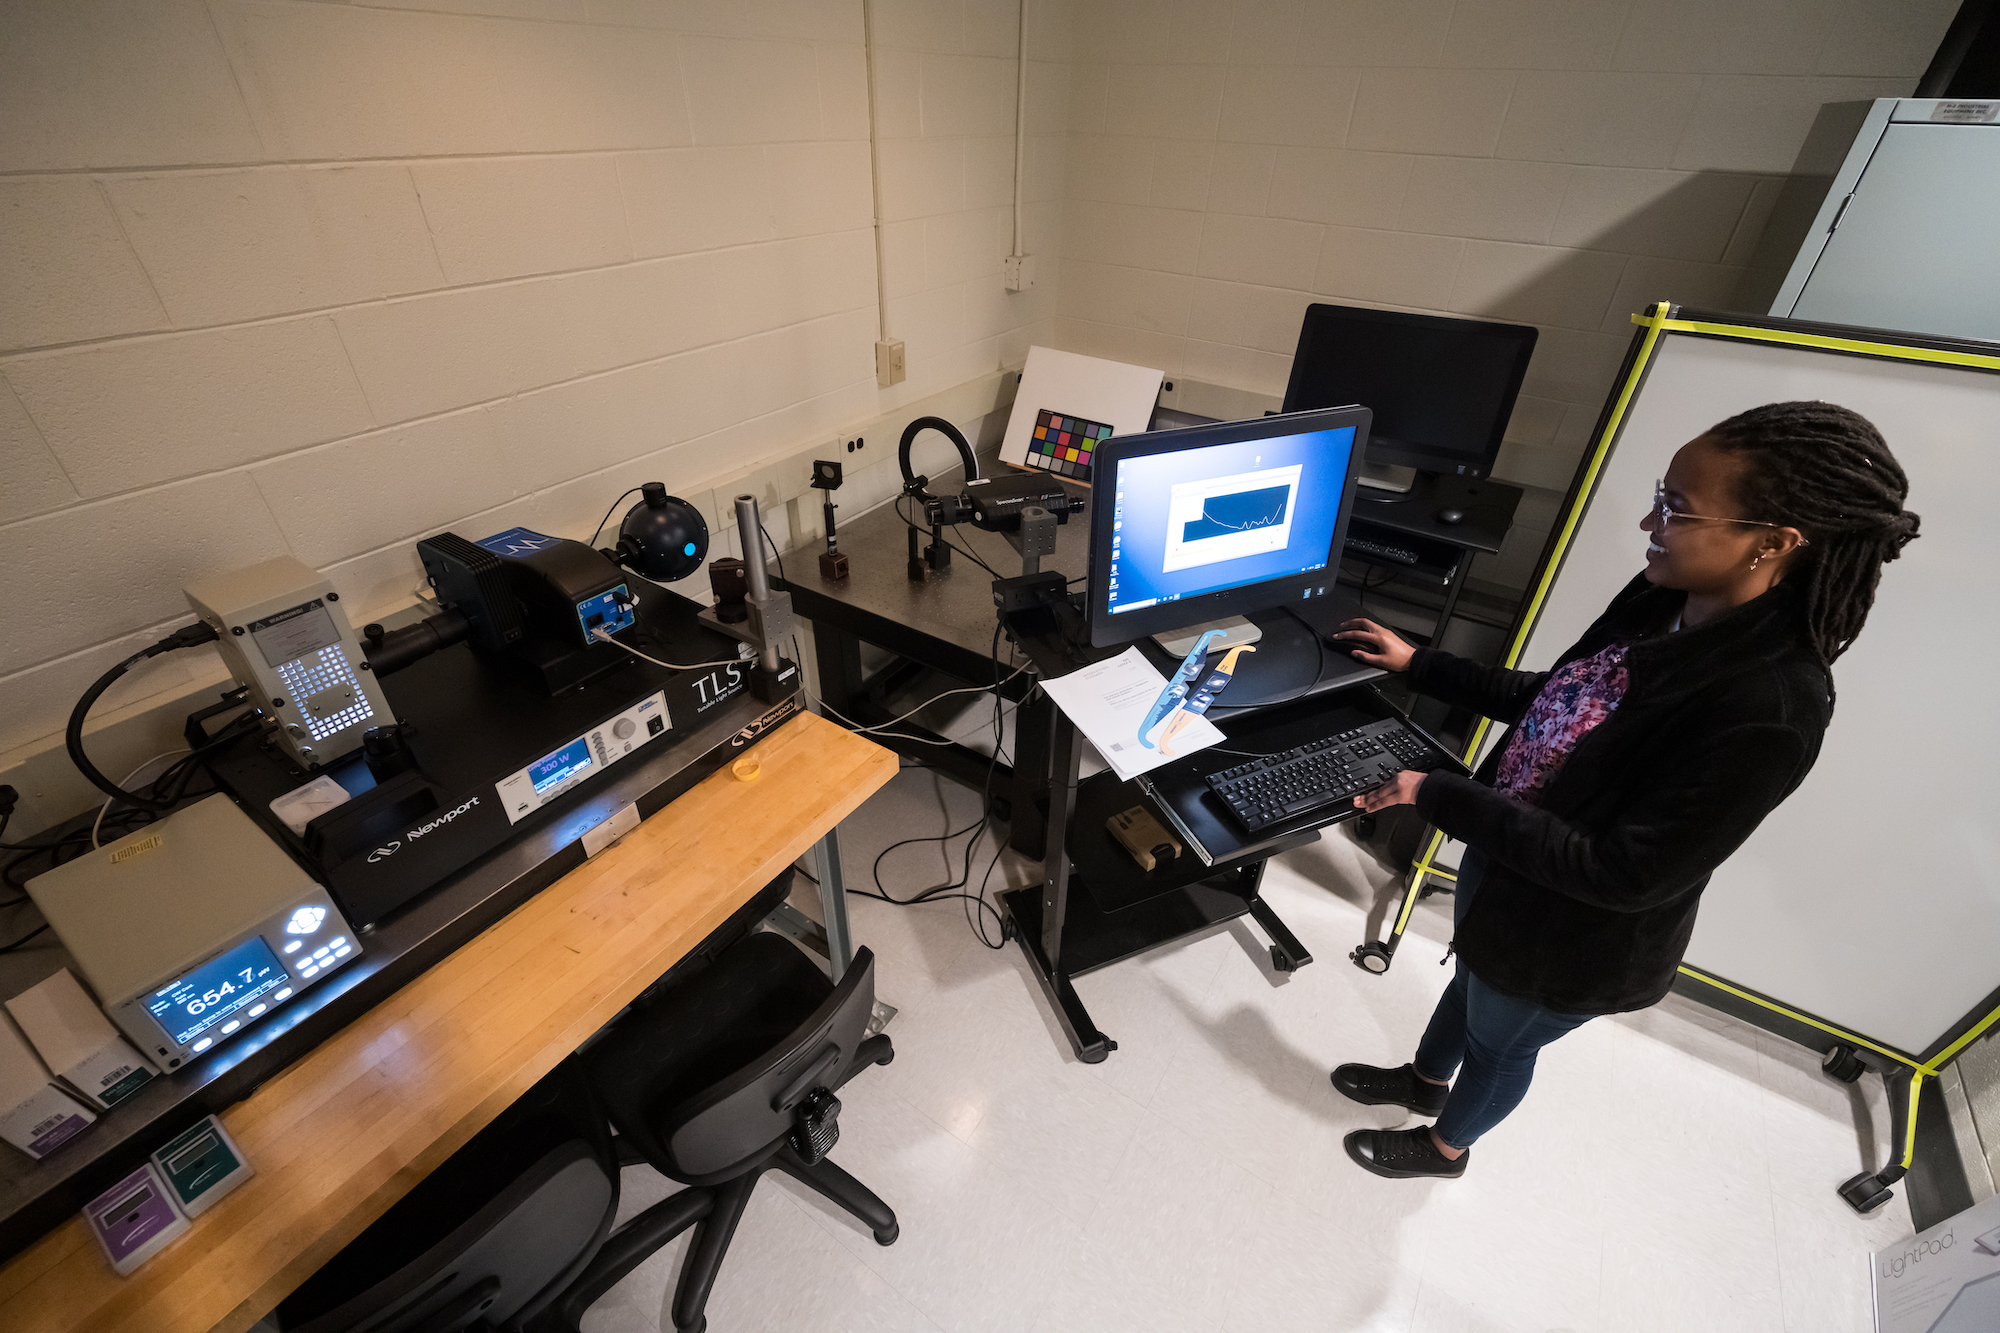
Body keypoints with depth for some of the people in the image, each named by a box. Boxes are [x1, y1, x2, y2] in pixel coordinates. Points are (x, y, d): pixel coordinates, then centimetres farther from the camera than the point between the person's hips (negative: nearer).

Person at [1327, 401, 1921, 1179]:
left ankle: (1445, 1146, 56)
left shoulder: (1770, 710, -34)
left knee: (1498, 1043, 23)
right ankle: (1425, 1081, 63)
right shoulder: (1661, 598, -11)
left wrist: (1439, 797, -33)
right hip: (1504, 853, 7)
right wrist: (1418, 666, 2)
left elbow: (1626, 874, -30)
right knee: (1469, 981, 32)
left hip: (1569, 938, -6)